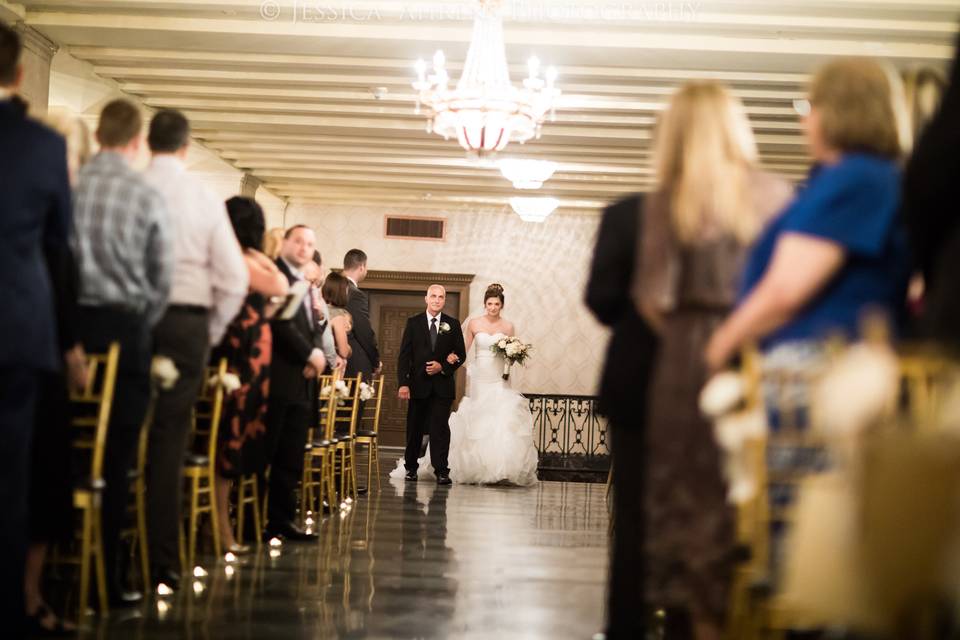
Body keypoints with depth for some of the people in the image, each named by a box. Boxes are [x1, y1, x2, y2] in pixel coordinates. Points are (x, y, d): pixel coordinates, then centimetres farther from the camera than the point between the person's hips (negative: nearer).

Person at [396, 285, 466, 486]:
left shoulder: (453, 324, 7)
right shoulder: (413, 323, 4)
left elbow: (461, 354, 7)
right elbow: (404, 356, 0)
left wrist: (443, 367, -11)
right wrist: (403, 383, -10)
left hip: (443, 385, 0)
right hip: (419, 385, 1)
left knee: (440, 428, -8)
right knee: (415, 429, 8)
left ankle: (441, 471, -8)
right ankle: (411, 468, 21)